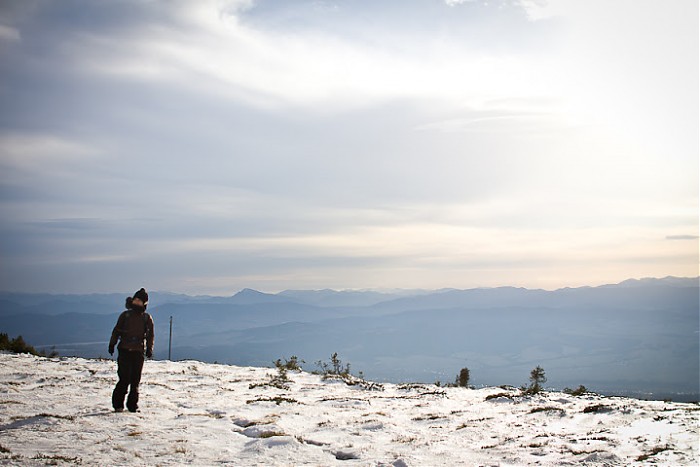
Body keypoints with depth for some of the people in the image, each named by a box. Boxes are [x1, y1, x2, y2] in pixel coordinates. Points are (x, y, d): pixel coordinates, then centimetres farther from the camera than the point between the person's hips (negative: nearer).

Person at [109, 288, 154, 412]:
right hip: (124, 351, -1)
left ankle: (133, 405, 11)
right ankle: (118, 404, 2)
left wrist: (149, 349, 3)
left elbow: (150, 335, 12)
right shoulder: (125, 315, 6)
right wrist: (112, 344, 4)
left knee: (135, 380, 2)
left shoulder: (147, 318, 8)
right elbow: (116, 330, 10)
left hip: (138, 352, 1)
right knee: (124, 379, -8)